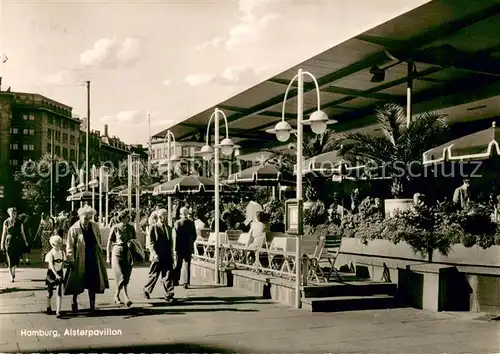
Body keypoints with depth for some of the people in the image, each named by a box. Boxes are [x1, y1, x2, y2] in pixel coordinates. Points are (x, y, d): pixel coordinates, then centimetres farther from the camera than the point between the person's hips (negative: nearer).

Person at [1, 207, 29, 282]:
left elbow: (22, 233, 7)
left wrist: (25, 241, 4)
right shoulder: (6, 222, 1)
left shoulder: (19, 222, 3)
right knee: (10, 260, -2)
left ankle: (13, 270, 28)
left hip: (18, 242, 1)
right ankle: (11, 276, 7)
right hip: (9, 242, -1)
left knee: (16, 258, 0)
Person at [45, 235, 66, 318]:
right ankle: (49, 307, 37)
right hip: (51, 274, -3)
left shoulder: (62, 253, 1)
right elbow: (51, 265, -24)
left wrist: (61, 273, 11)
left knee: (59, 293, -8)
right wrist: (56, 274, -35)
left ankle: (58, 311, -9)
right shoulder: (50, 254, -14)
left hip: (59, 274, 3)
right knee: (50, 293, 12)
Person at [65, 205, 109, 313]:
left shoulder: (95, 226, 3)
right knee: (77, 283, 10)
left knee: (93, 283, 5)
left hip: (93, 259, 3)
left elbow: (99, 241, 14)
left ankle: (92, 305, 14)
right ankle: (74, 302, 33)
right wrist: (71, 260, -15)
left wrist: (100, 255, 13)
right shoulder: (74, 229, -10)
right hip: (80, 260, -3)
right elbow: (70, 246, -9)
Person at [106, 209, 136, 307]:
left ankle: (116, 296, 21)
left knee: (126, 277, 5)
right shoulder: (115, 228, -3)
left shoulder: (131, 228, 8)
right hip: (117, 253, -4)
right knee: (121, 277, -13)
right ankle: (126, 298, -14)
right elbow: (109, 243, 1)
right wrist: (108, 257, 1)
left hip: (128, 254, 4)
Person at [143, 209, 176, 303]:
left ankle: (169, 296, -1)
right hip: (157, 257, -4)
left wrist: (172, 255, 13)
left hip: (167, 257, 4)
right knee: (153, 275, 8)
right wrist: (155, 254, -19)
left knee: (169, 276, -3)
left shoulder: (169, 228, 12)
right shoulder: (153, 227, -4)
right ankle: (147, 290, 32)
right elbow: (151, 243, -8)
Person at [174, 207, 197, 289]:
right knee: (187, 264, 5)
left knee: (178, 264, 13)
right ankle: (186, 282, 2)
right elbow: (194, 235, 0)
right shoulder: (191, 223, -4)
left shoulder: (177, 223, -9)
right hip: (189, 247, 1)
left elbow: (175, 236, -9)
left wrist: (176, 247, -1)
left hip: (179, 247, -1)